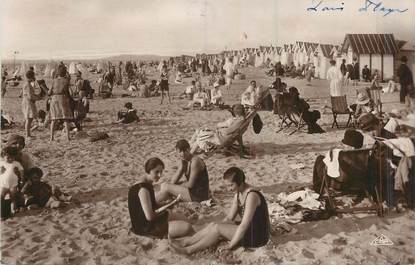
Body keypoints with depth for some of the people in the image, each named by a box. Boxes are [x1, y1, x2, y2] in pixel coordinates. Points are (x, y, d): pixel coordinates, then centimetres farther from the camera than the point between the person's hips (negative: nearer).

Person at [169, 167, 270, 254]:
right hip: (247, 229, 9)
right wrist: (220, 228, -2)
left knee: (217, 228, -18)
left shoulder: (251, 196, -25)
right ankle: (185, 242, -5)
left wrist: (230, 245, -21)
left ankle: (189, 249, -10)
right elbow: (229, 218, 9)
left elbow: (244, 225, -26)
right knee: (213, 225, -8)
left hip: (257, 235, -9)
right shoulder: (238, 194, 5)